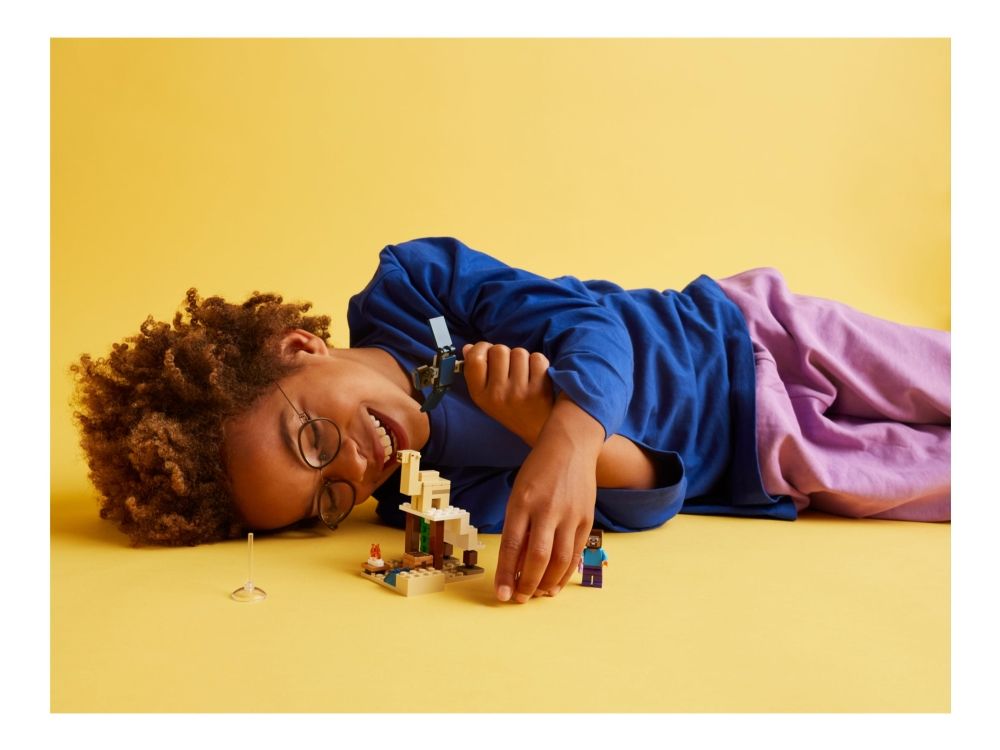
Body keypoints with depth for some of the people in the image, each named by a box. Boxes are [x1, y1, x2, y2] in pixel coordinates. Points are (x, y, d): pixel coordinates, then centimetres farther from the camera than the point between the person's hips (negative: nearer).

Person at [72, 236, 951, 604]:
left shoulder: (409, 285, -18)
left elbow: (584, 318, -25)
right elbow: (650, 495, -21)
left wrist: (567, 434, -44)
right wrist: (547, 436, -42)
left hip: (747, 335, 1)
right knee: (964, 470, 2)